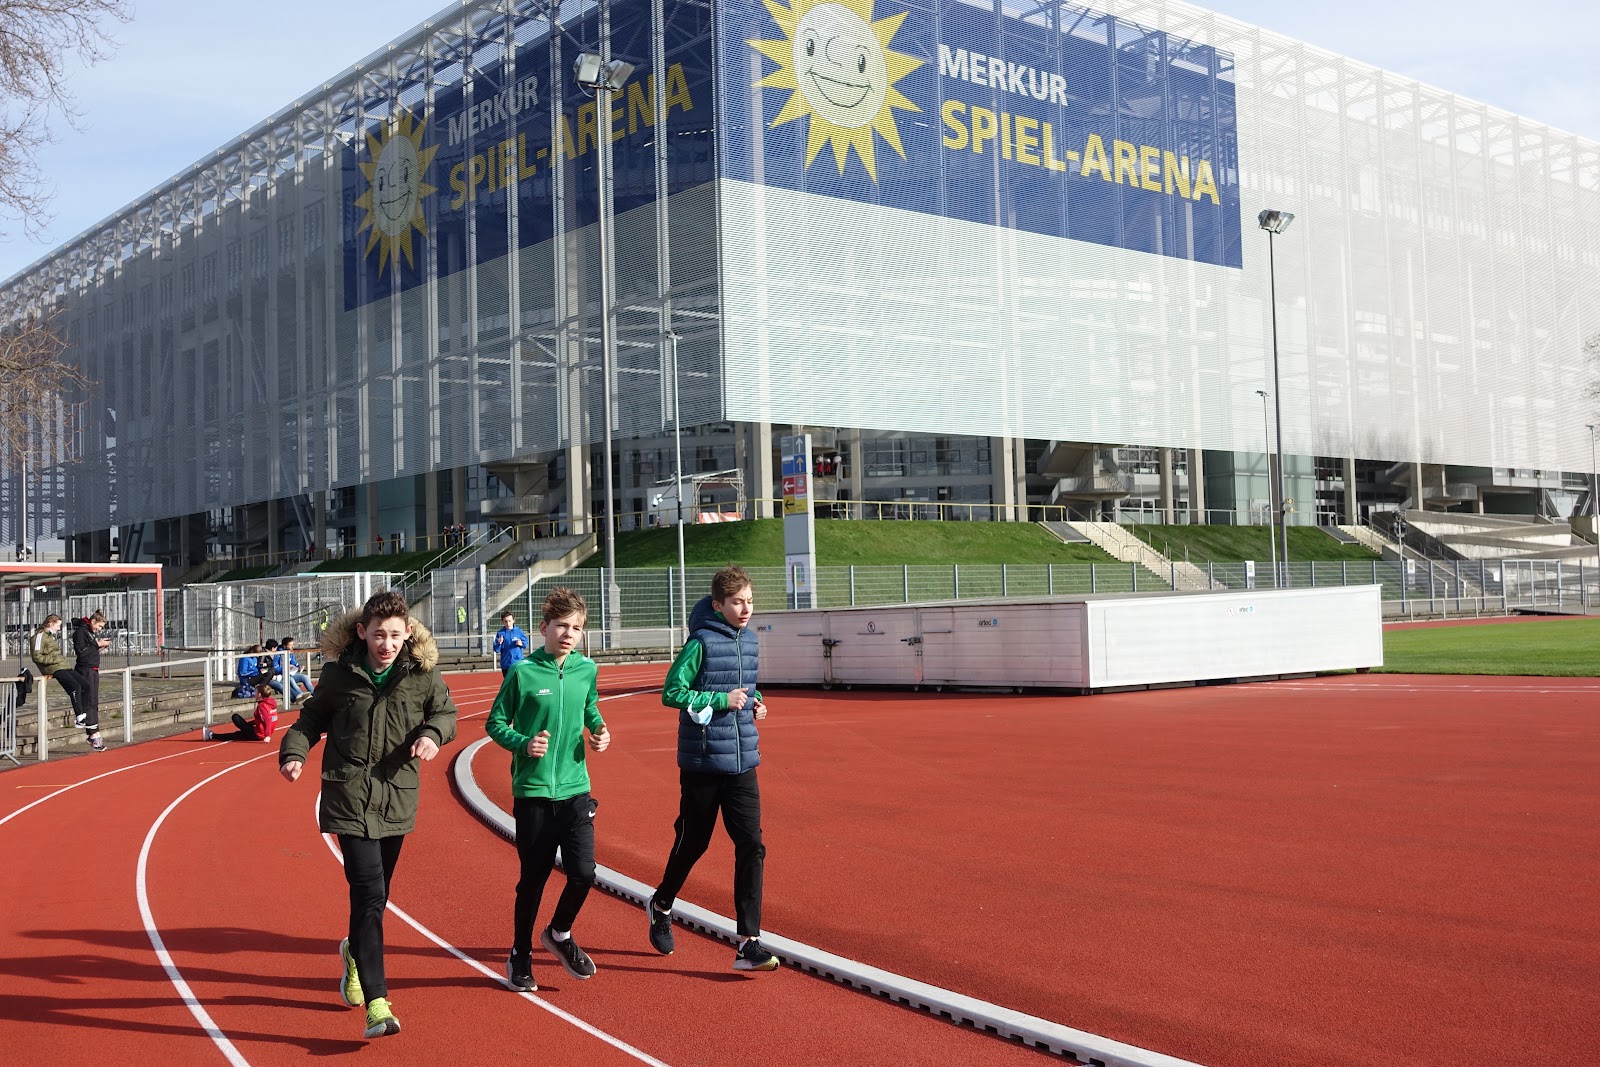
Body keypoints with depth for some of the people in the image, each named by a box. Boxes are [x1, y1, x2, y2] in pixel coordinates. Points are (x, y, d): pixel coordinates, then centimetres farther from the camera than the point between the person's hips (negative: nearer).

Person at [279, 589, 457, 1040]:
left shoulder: (422, 673, -3)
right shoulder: (338, 673, -5)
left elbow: (446, 712, 10)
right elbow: (312, 717, 9)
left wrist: (433, 733, -11)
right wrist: (294, 751, -8)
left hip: (397, 799, 3)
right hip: (349, 797, -3)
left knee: (375, 894, 16)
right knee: (369, 893, -14)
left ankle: (355, 952, 49)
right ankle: (376, 1003, -13)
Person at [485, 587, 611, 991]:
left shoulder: (586, 669, 3)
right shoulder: (523, 672, -7)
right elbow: (496, 723, 0)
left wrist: (599, 731, -1)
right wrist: (523, 744, -16)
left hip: (575, 788, 3)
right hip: (532, 791, -3)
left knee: (583, 872, -6)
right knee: (533, 878, 6)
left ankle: (559, 934, 23)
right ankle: (519, 956, 27)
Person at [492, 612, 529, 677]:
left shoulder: (518, 631, 0)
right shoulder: (500, 633, -1)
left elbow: (526, 642, 7)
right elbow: (496, 650, -1)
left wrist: (521, 644, -14)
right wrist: (499, 643, -21)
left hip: (518, 663, -1)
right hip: (506, 664, 1)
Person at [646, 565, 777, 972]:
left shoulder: (750, 639, 9)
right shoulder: (702, 642, -12)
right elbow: (672, 693, -14)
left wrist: (755, 702, 4)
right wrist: (721, 699, -17)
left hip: (743, 762, 5)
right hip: (702, 762, -5)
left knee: (751, 846, -5)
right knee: (692, 842, 11)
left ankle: (748, 944, -4)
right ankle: (661, 904, 40)